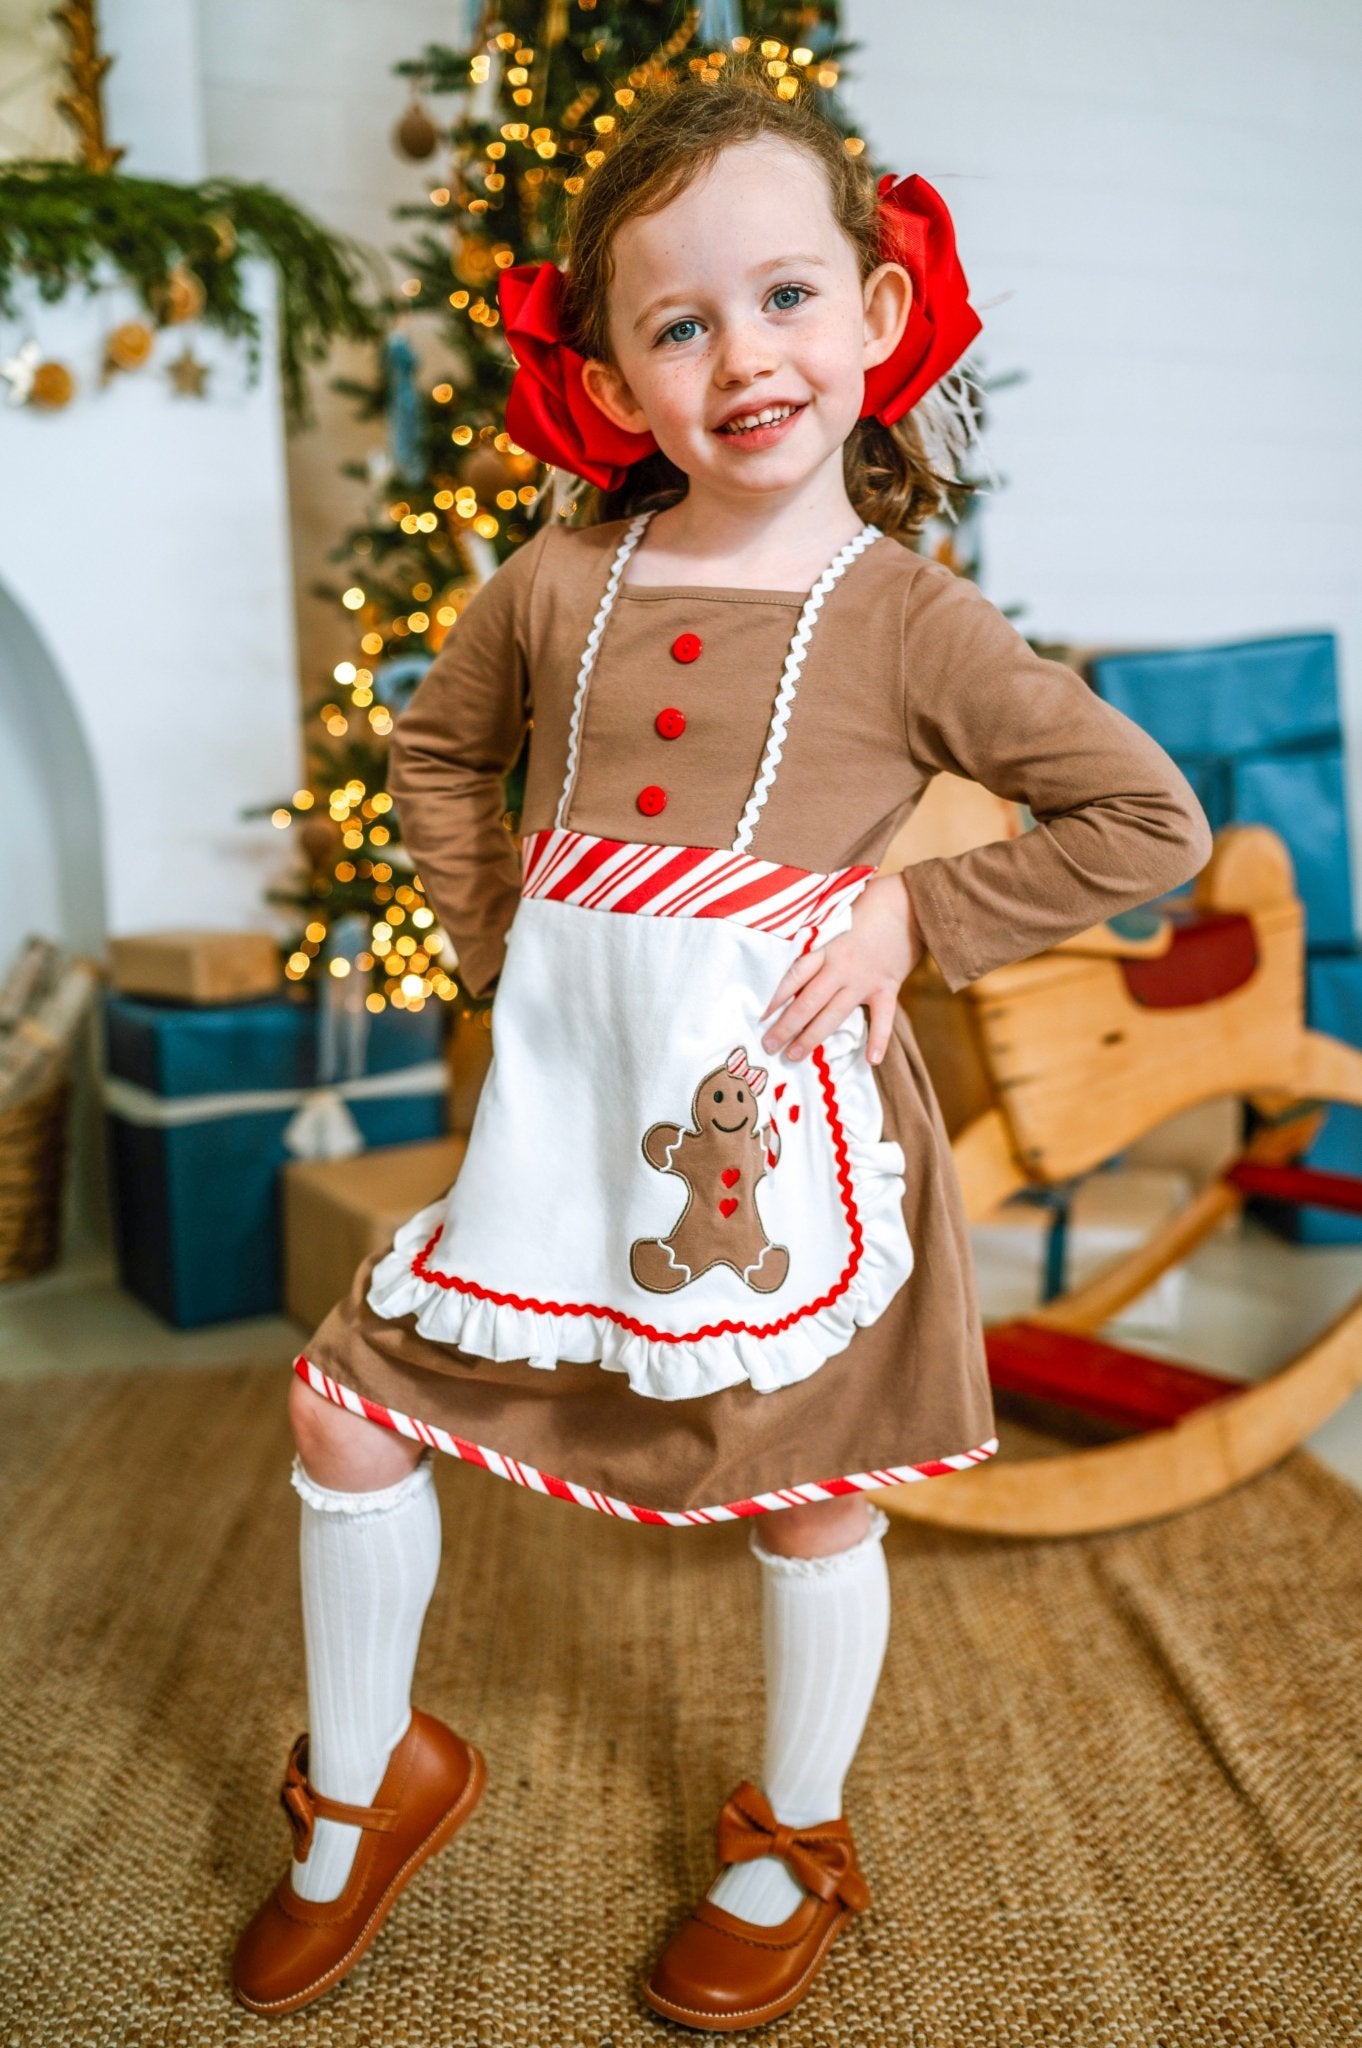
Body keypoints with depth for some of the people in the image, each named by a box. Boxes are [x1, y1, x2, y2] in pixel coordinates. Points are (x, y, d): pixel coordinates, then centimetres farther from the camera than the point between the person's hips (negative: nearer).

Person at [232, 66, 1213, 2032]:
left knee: (811, 1501, 12)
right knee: (349, 1412, 7)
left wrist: (913, 916, -11)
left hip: (780, 1117, -3)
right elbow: (438, 747, 20)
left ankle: (792, 1847, 41)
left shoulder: (905, 621, -7)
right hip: (564, 1109, 4)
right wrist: (501, 946, 9)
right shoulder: (561, 580, 2)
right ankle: (365, 1790, 34)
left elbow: (1152, 816, -4)